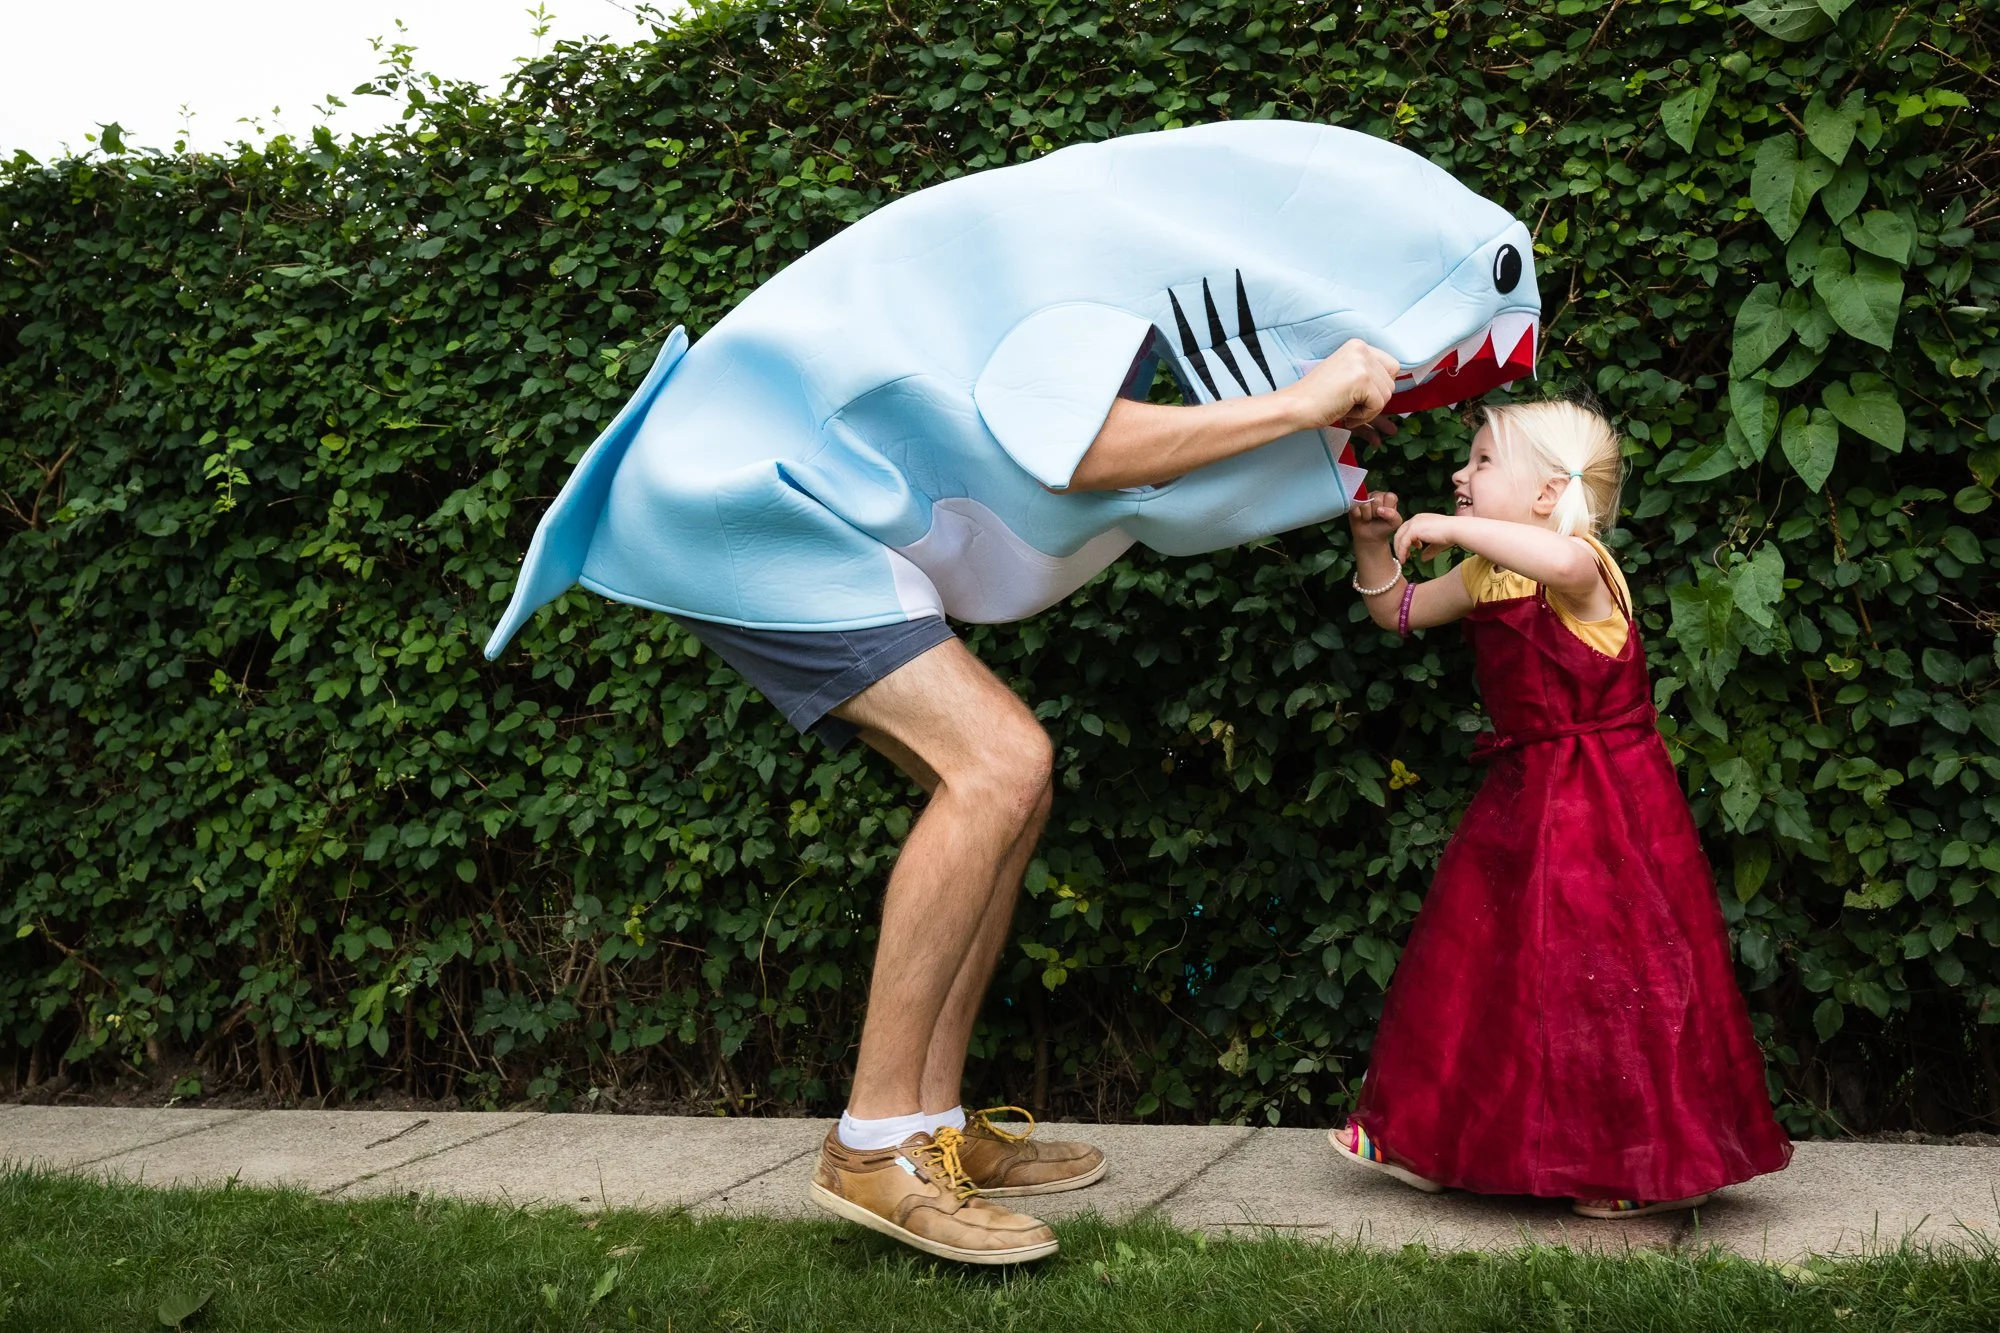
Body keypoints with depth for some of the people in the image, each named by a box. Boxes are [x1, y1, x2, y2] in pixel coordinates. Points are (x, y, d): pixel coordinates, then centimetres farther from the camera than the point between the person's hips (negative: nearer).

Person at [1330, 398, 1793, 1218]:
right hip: (1524, 797, 9)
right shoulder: (1488, 574, 9)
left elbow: (1562, 561, -43)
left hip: (1599, 802, -9)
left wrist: (1452, 528, -35)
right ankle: (1436, 1143, 27)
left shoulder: (1580, 562, -17)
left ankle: (1646, 1163, 8)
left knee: (1603, 969, -5)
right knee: (1489, 959, 15)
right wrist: (1375, 544, 5)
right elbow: (1398, 611, 22)